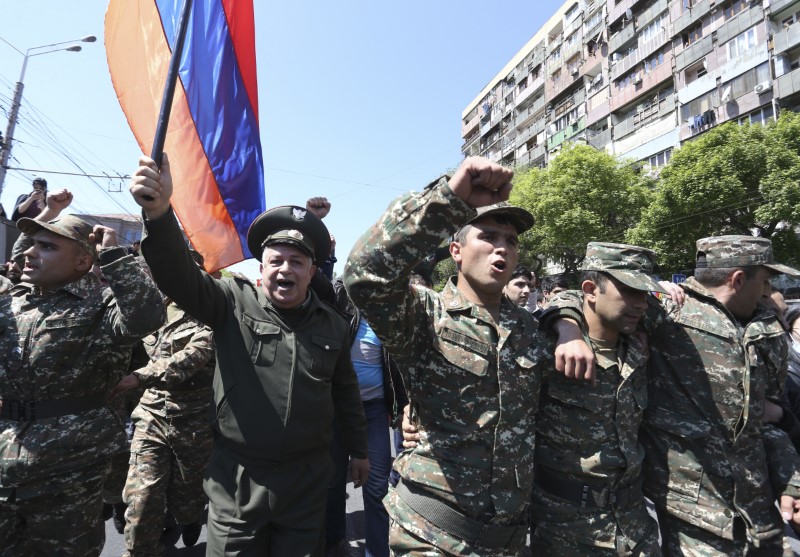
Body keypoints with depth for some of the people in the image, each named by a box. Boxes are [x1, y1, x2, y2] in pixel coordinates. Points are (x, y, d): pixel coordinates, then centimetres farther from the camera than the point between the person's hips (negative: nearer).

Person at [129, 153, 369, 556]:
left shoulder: (332, 325, 0)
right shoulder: (233, 303, -7)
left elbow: (346, 392, 9)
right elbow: (179, 277, -24)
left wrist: (358, 450, 15)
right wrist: (159, 214, -40)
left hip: (307, 482, 2)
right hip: (236, 479, -1)